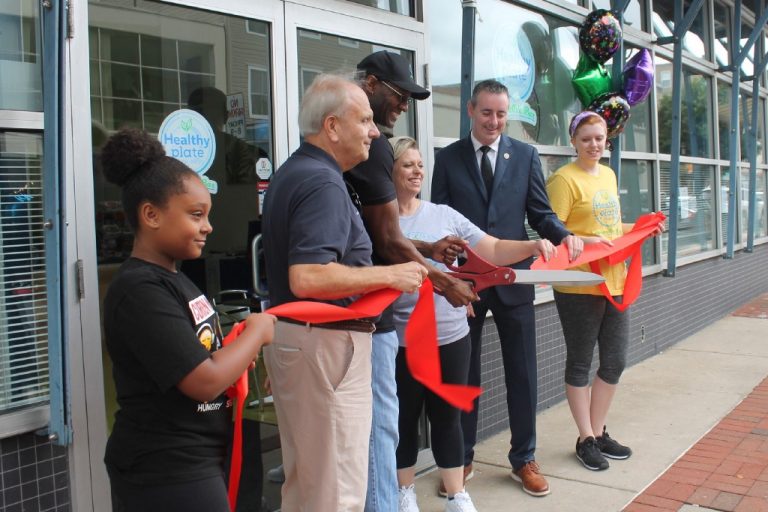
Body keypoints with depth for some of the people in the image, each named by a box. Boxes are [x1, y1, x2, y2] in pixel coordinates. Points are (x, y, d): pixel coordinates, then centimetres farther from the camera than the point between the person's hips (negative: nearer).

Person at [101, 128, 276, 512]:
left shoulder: (172, 279, 10)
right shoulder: (140, 291, -21)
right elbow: (204, 381, -25)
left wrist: (241, 349, 1)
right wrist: (256, 331, -11)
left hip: (196, 461, 9)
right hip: (164, 474, -9)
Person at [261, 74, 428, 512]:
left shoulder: (293, 173, 14)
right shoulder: (323, 183, -18)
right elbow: (307, 278, -30)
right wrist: (389, 275, -20)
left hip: (291, 335, 10)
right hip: (323, 343, -10)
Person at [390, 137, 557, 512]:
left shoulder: (443, 214, 4)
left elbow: (493, 250, 1)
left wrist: (532, 246, -15)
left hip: (450, 335, 2)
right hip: (401, 340, -2)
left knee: (447, 418, 14)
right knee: (405, 418, 13)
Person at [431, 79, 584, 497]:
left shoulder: (525, 156, 5)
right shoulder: (448, 159, 2)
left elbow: (539, 212, 4)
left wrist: (564, 235, -16)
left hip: (513, 279, 1)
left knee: (522, 373, 8)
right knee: (463, 373, 11)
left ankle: (523, 459, 24)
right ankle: (461, 458, 27)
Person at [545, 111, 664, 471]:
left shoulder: (609, 175, 15)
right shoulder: (563, 179, -10)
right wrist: (584, 241, -27)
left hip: (615, 281, 8)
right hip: (579, 286, -8)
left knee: (615, 362, 13)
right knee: (580, 363, 6)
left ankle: (599, 432, 29)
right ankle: (586, 439, 20)